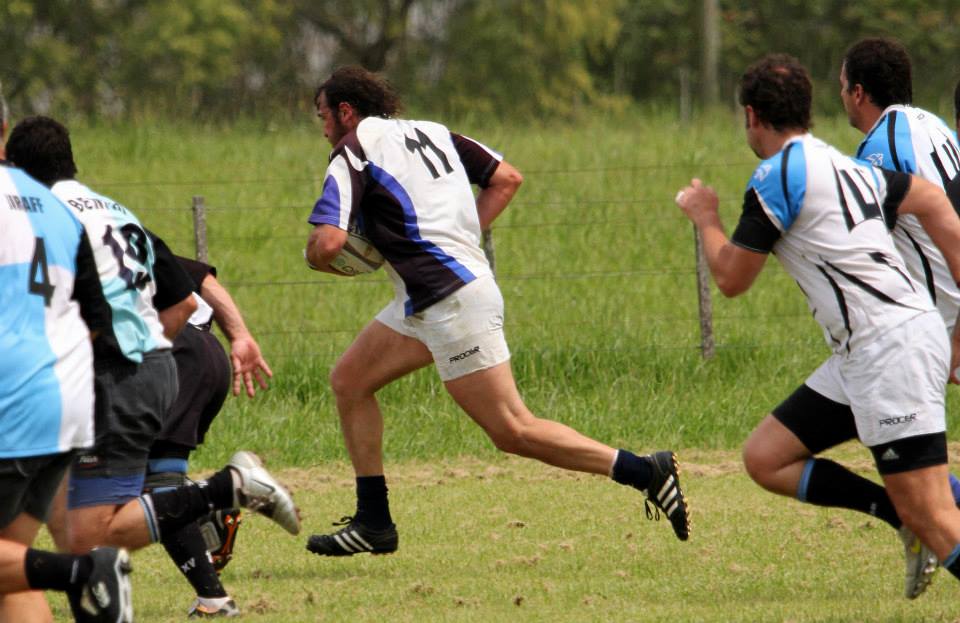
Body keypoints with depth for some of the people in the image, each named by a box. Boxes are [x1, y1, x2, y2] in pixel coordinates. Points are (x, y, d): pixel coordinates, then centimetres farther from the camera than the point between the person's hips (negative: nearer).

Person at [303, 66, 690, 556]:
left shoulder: (354, 153, -8)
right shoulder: (433, 133, 16)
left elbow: (327, 242, -19)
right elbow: (506, 178, 17)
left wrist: (314, 257, 5)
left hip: (452, 303, -10)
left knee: (512, 432, -9)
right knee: (349, 381, 15)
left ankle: (643, 472, -9)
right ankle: (373, 523, 16)